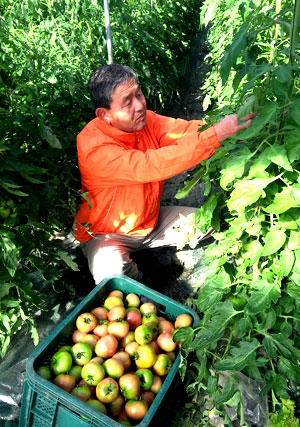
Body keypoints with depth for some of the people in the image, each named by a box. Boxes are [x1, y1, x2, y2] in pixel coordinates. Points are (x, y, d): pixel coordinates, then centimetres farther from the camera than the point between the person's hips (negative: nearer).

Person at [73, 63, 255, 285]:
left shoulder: (145, 120, -9)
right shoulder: (93, 146, -30)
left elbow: (186, 129, -22)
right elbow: (150, 166, -42)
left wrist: (232, 124, -41)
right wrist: (215, 135, -46)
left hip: (150, 220, 6)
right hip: (108, 234, -5)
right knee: (112, 275, -34)